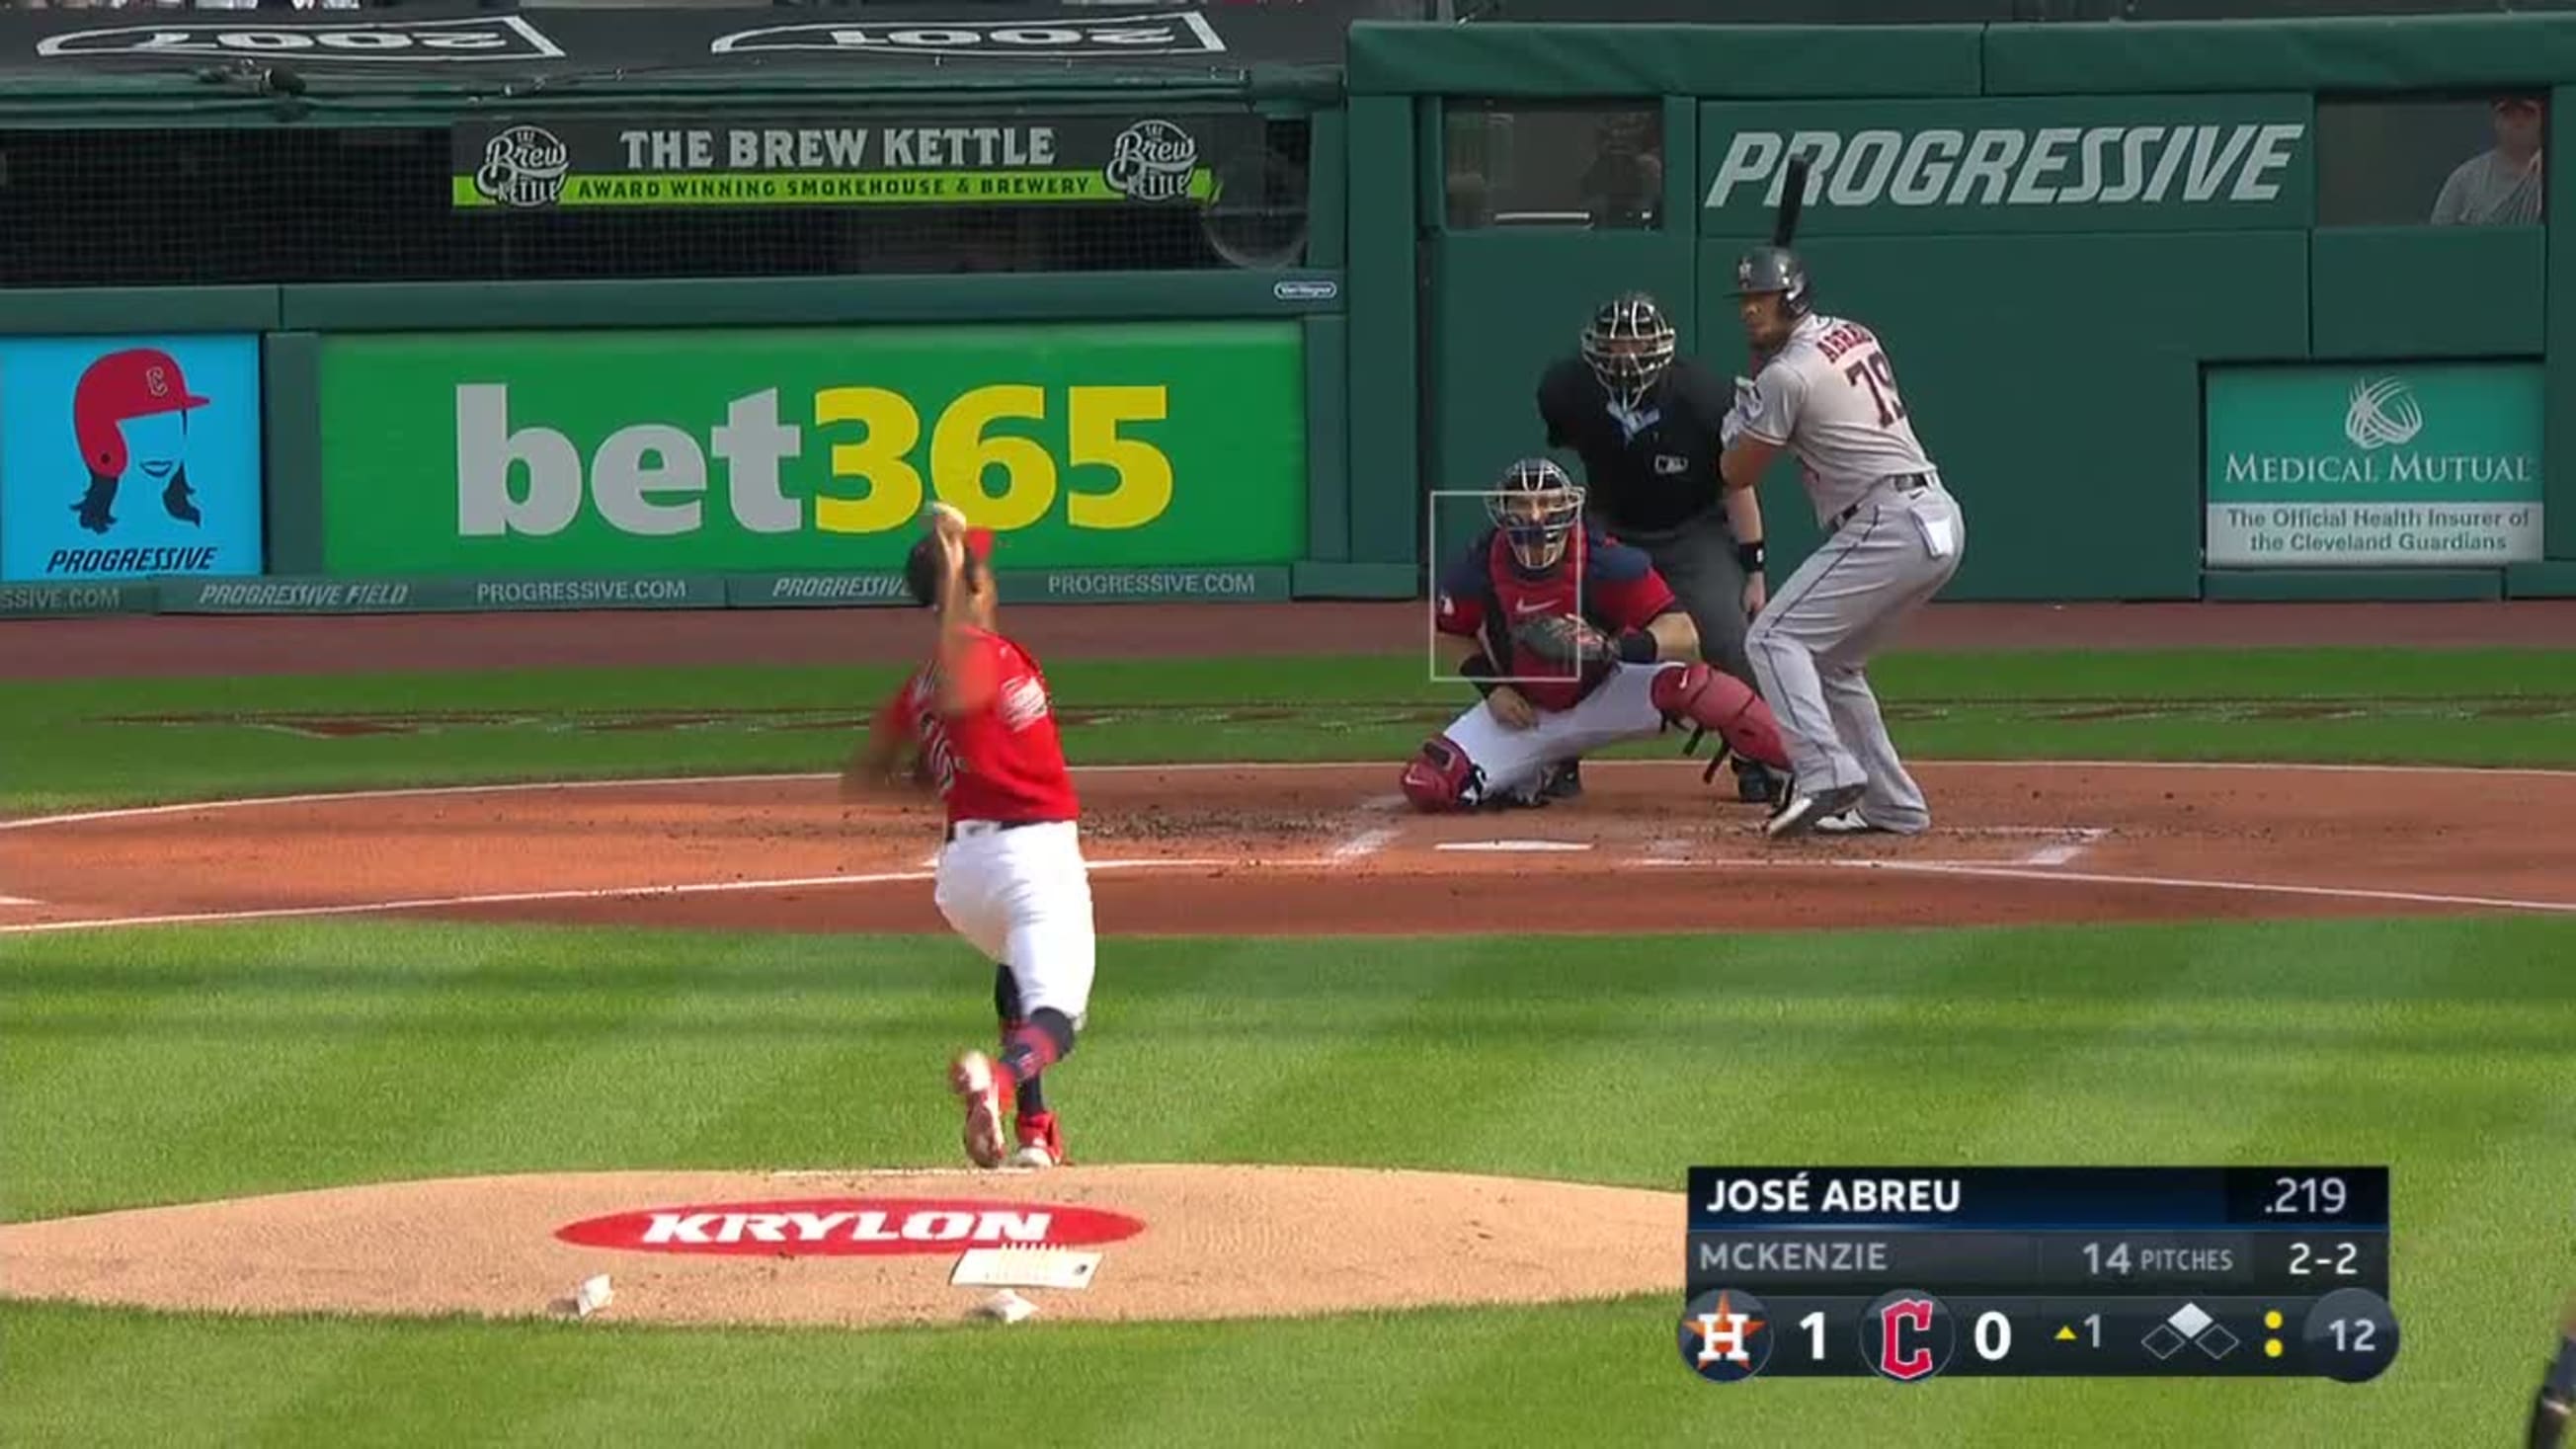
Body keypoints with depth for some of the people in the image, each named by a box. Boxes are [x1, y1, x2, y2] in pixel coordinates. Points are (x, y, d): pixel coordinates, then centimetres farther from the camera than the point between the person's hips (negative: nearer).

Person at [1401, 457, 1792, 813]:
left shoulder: (1604, 560, -22)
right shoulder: (1481, 567, -14)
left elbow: (1684, 637, -27)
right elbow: (1453, 635, 7)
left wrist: (1612, 647, -43)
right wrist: (1491, 688, -9)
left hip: (1607, 694, -3)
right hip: (1526, 710, 3)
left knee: (1681, 679, -34)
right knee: (1427, 785, -16)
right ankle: (1525, 781, 14)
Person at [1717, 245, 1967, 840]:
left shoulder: (1785, 374, -10)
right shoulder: (1855, 334, 16)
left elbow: (1736, 474, -1)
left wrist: (1740, 411, 17)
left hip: (1888, 527, -9)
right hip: (1942, 521, 9)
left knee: (1775, 637, -9)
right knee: (1832, 659, 20)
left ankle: (1826, 774, -25)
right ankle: (1891, 805, 18)